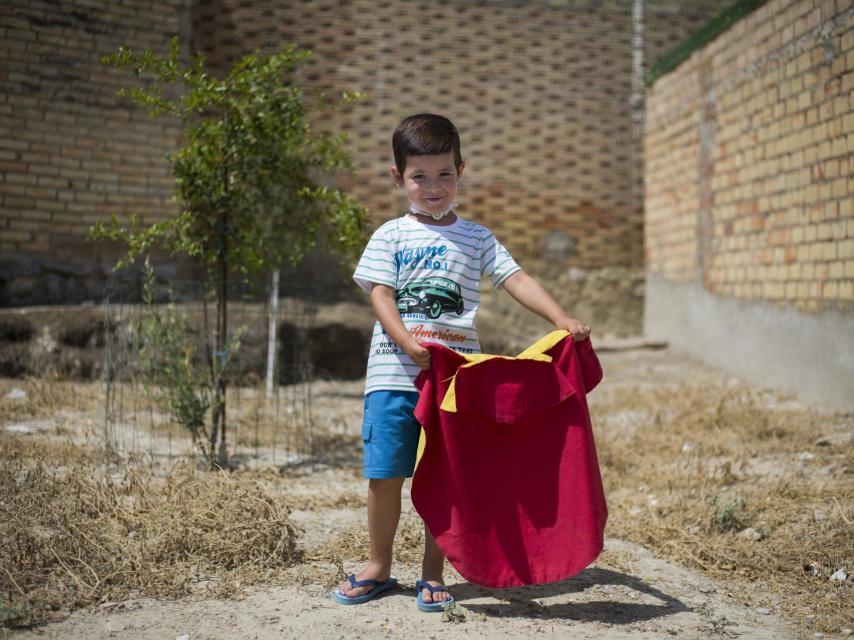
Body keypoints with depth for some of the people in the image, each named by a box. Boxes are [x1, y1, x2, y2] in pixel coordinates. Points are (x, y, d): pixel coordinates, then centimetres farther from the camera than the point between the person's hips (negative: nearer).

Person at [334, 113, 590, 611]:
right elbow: (381, 295, -2)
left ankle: (433, 573, 18)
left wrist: (562, 319, -14)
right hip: (394, 374, 0)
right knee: (385, 475, 3)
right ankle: (379, 567, 22)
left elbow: (517, 280, 2)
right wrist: (408, 342, -19)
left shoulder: (477, 238, 10)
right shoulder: (390, 236, 7)